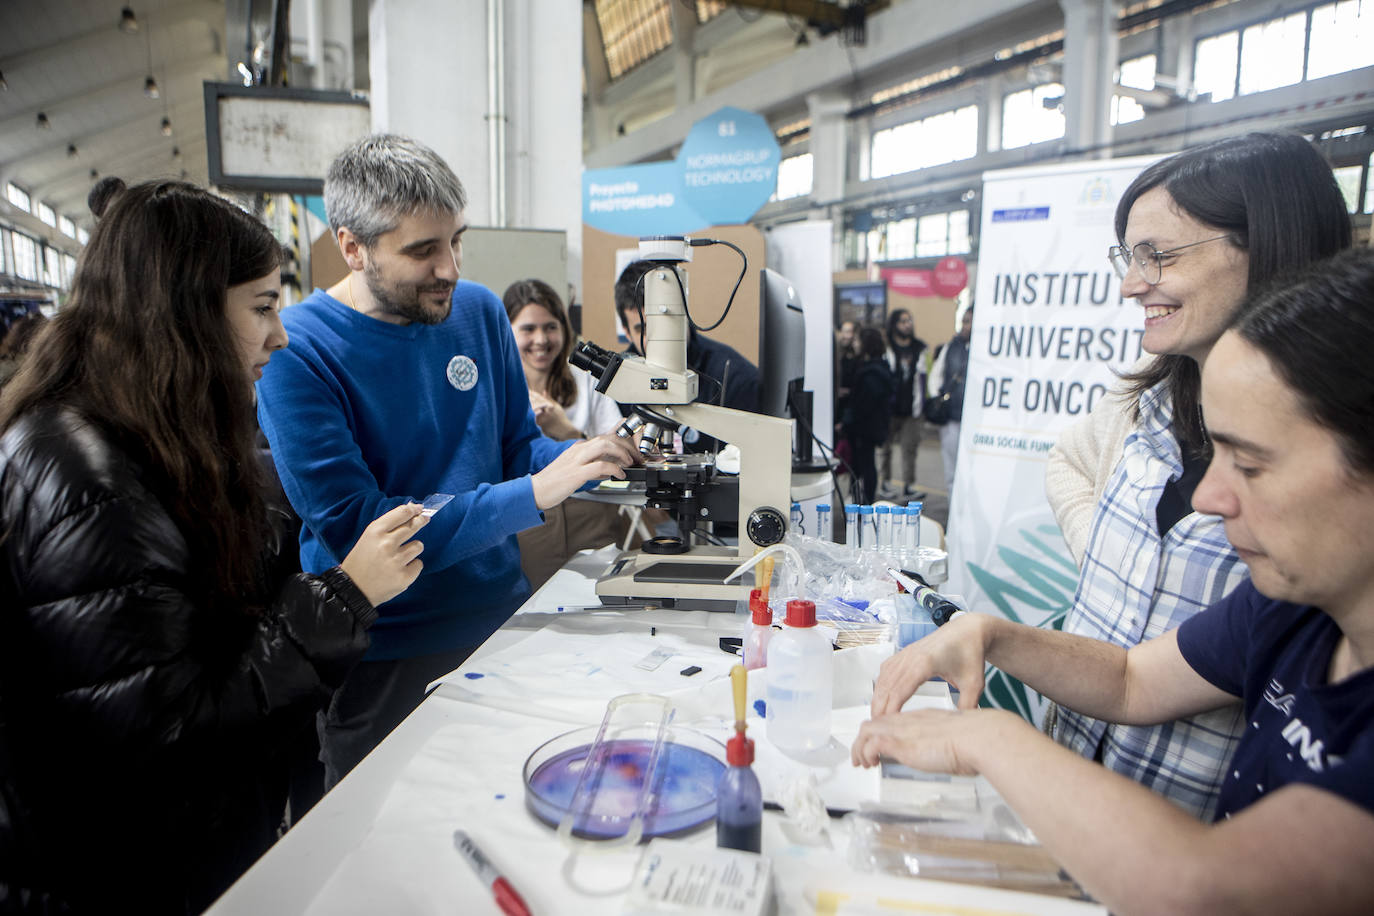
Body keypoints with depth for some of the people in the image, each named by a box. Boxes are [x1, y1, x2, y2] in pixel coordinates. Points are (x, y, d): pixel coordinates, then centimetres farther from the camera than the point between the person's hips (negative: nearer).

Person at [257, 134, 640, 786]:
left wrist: (589, 459, -13)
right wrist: (532, 494, -28)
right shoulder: (296, 350, -17)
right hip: (380, 661, -4)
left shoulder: (479, 310, 0)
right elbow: (353, 526, -23)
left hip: (503, 618, 5)